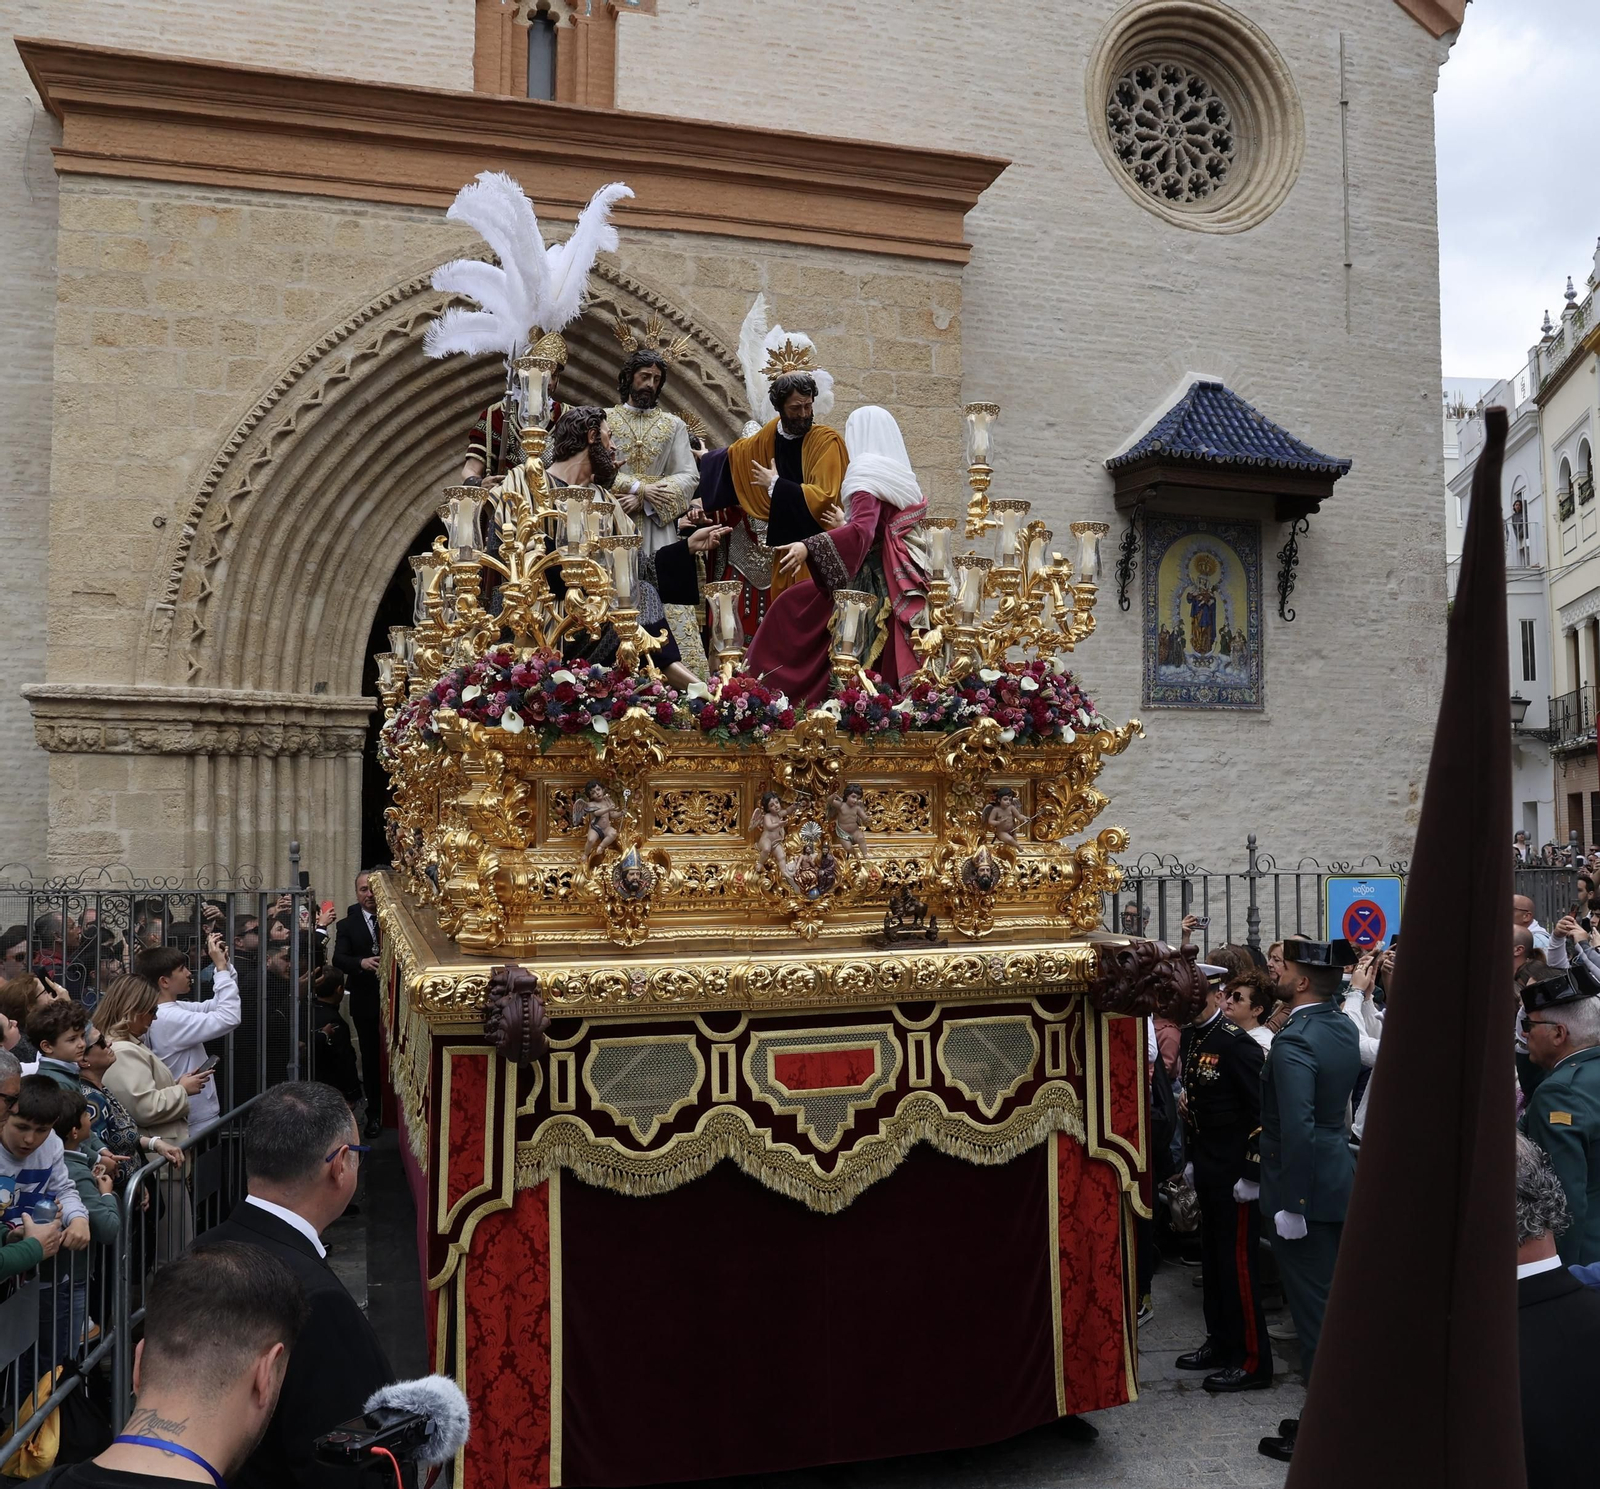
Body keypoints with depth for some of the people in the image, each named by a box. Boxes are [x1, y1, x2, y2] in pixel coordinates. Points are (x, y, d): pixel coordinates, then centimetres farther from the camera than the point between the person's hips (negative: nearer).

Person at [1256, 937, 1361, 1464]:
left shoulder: (1293, 1042, -24)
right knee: (1335, 1303, 19)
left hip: (1306, 1188, -9)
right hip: (1339, 1178, 9)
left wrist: (1291, 1204, -22)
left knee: (1315, 1311, 3)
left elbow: (1298, 1130, -29)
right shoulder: (1343, 1027, 4)